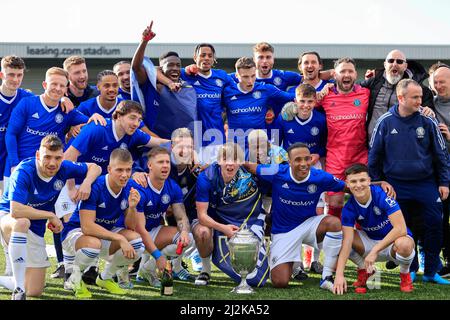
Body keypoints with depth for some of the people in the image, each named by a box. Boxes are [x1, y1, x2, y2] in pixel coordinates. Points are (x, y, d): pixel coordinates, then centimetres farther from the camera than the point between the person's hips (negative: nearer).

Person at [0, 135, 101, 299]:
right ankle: (18, 290, -36)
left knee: (35, 291, 2)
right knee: (22, 222, -44)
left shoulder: (63, 168, -12)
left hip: (35, 232, 5)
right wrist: (51, 216, -30)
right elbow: (15, 211, -39)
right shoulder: (24, 172, -28)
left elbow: (94, 167, 3)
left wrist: (87, 183, -20)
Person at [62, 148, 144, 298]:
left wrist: (132, 207, -25)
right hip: (75, 232, -6)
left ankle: (105, 278, 9)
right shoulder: (95, 186, -27)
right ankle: (74, 280, -5)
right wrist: (120, 238, -34)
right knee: (93, 243, -40)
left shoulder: (130, 188, -9)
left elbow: (131, 227, -5)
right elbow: (87, 227, -32)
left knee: (137, 240, -19)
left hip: (106, 233, 6)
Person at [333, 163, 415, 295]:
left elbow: (400, 229, -30)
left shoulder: (382, 194, -25)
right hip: (370, 241, 3)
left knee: (403, 244, -39)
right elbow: (347, 241, -23)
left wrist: (375, 250, -32)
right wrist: (339, 275, -34)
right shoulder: (349, 208, -15)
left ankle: (405, 276, -4)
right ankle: (364, 270, 5)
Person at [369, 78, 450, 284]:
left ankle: (431, 271, 12)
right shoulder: (385, 122, -6)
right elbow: (374, 154, 3)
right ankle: (410, 269, 24)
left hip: (426, 184, 0)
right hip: (396, 184, 0)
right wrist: (375, 183, 5)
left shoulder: (427, 122, -5)